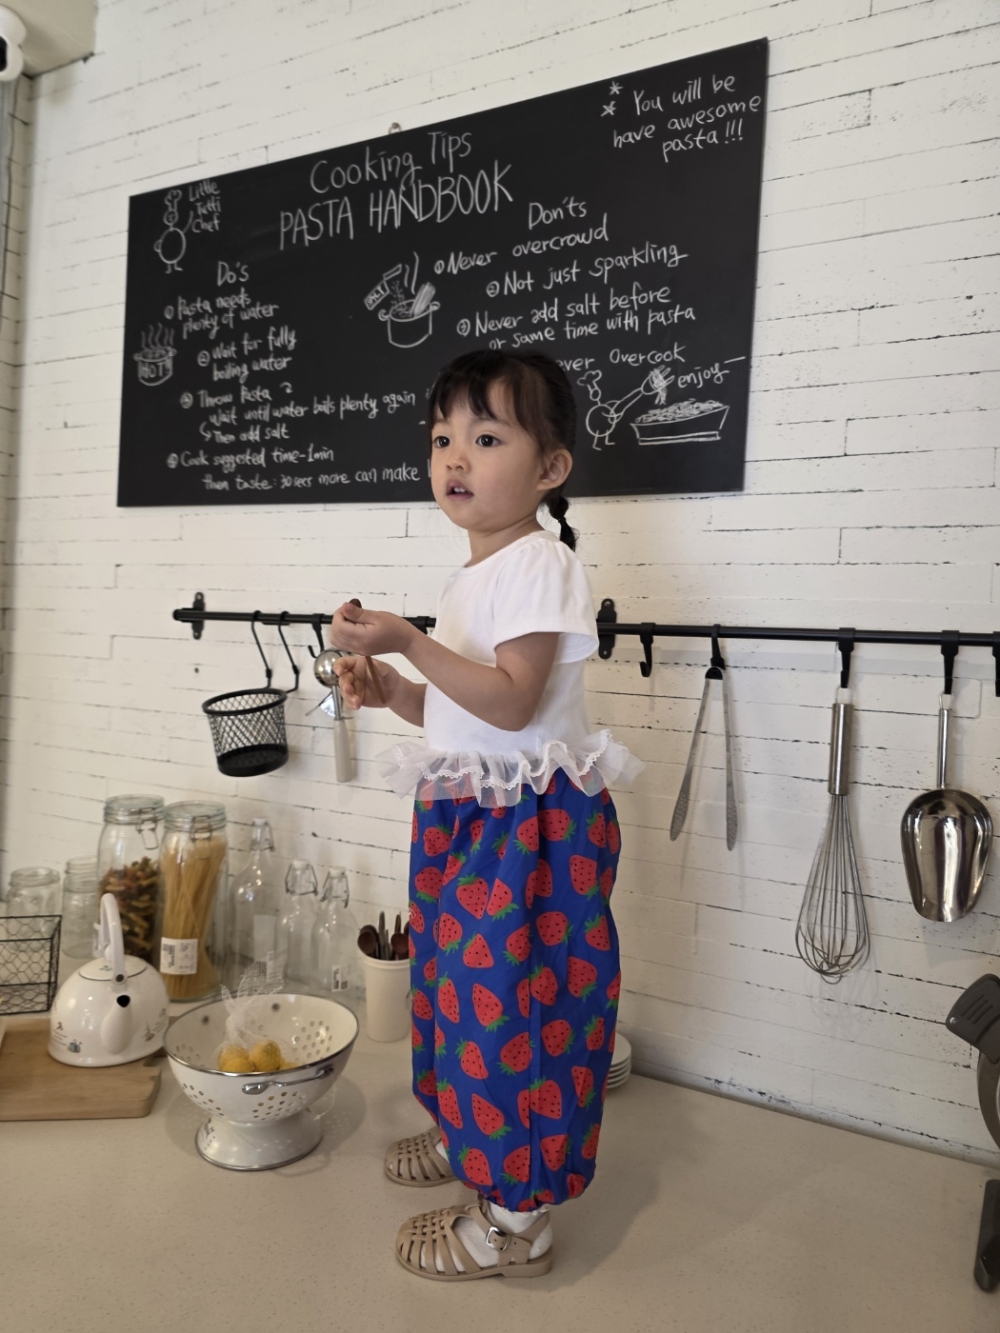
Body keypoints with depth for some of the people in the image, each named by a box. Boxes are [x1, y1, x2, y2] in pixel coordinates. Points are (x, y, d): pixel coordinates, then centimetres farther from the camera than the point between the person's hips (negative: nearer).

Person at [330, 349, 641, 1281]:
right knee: (459, 981, 21)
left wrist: (410, 642, -29)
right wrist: (393, 692, 4)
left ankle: (515, 1221, 17)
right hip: (467, 816, 10)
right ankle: (468, 1135, 44)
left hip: (532, 824, -10)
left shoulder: (539, 564, -15)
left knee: (506, 997, -2)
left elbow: (512, 703, -26)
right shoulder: (475, 574, 14)